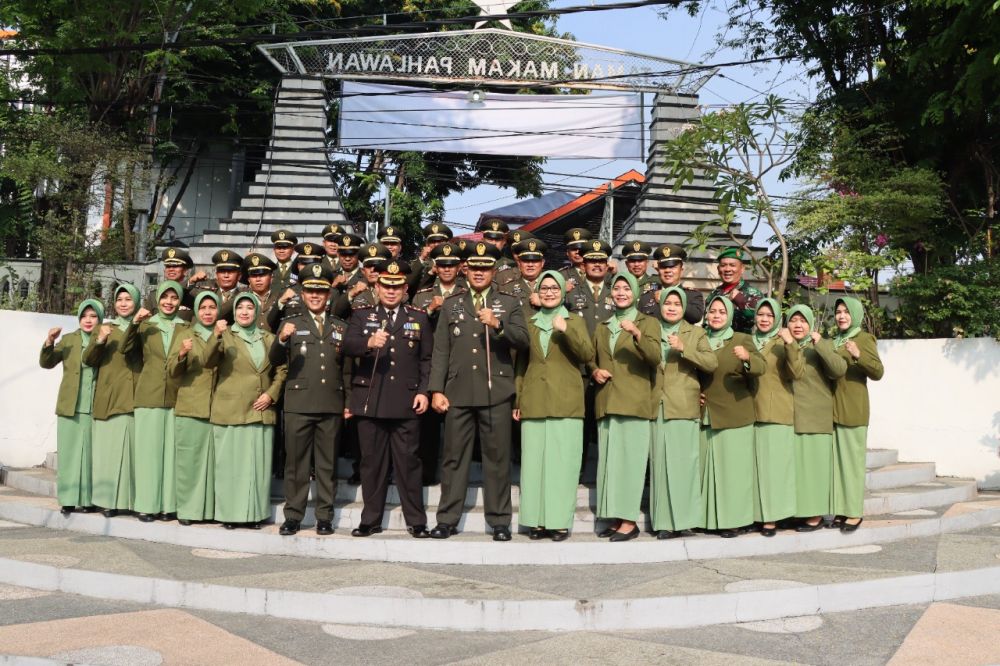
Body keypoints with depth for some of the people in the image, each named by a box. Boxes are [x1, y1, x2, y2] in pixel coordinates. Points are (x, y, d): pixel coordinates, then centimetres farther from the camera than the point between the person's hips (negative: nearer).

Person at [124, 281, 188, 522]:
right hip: (149, 395, 0)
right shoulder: (145, 325, 10)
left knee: (171, 449, 1)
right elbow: (126, 349, -4)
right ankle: (147, 504, 4)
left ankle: (168, 504, 7)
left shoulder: (185, 327, 10)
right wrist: (134, 322, -16)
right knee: (148, 449, 0)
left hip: (176, 397, 0)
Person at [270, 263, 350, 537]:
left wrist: (349, 402, 7)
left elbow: (347, 368, 15)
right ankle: (293, 516, 10)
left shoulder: (341, 327, 14)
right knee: (296, 463, 3)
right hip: (298, 404, -1)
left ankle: (324, 517, 13)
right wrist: (282, 339, -25)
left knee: (327, 464, 6)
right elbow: (275, 361, -5)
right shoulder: (290, 324, 8)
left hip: (331, 406, 2)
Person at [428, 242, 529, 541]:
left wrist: (498, 325, -20)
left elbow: (523, 340, -3)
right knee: (454, 457, 5)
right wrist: (436, 390, 0)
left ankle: (499, 522, 9)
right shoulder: (451, 304, 13)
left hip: (496, 392, -1)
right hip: (458, 392, 1)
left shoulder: (509, 304, 9)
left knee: (497, 458, 2)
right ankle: (447, 519, 13)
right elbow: (440, 350, 8)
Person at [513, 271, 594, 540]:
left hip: (566, 404, -2)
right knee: (534, 462, 0)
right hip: (534, 404, 2)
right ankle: (537, 520, 6)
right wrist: (517, 400, 10)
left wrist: (566, 330, -16)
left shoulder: (575, 322, 10)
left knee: (562, 462, -5)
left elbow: (588, 354, -5)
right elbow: (521, 365, 17)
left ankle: (560, 521, 0)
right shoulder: (529, 324, 16)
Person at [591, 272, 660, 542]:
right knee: (609, 460, 2)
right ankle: (616, 518, 7)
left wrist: (637, 333, -24)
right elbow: (591, 359, 25)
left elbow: (655, 357, -9)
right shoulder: (602, 327, 20)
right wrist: (594, 370, 2)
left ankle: (629, 521, -6)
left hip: (634, 403, -5)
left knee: (630, 459, -9)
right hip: (606, 404, 5)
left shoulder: (648, 323, 6)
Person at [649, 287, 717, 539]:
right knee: (660, 463, -1)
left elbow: (712, 363, -4)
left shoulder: (695, 333, 9)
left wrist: (683, 348, -13)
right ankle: (664, 522, 2)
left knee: (684, 462, -5)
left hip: (684, 406, -1)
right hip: (657, 406, 1)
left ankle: (685, 520, 0)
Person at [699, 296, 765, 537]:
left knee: (732, 468, -4)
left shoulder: (742, 339, 3)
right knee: (709, 468, 3)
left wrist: (747, 357, -31)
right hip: (706, 416, 3)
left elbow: (760, 367, -10)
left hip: (734, 416, -3)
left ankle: (733, 520, 2)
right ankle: (711, 518, 10)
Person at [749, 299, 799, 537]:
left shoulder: (783, 343, 1)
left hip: (777, 412, -4)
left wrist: (790, 344, -24)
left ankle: (771, 517, 0)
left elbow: (796, 372, -14)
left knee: (773, 462, -4)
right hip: (752, 410, 4)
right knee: (755, 462, 3)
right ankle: (755, 514, 8)